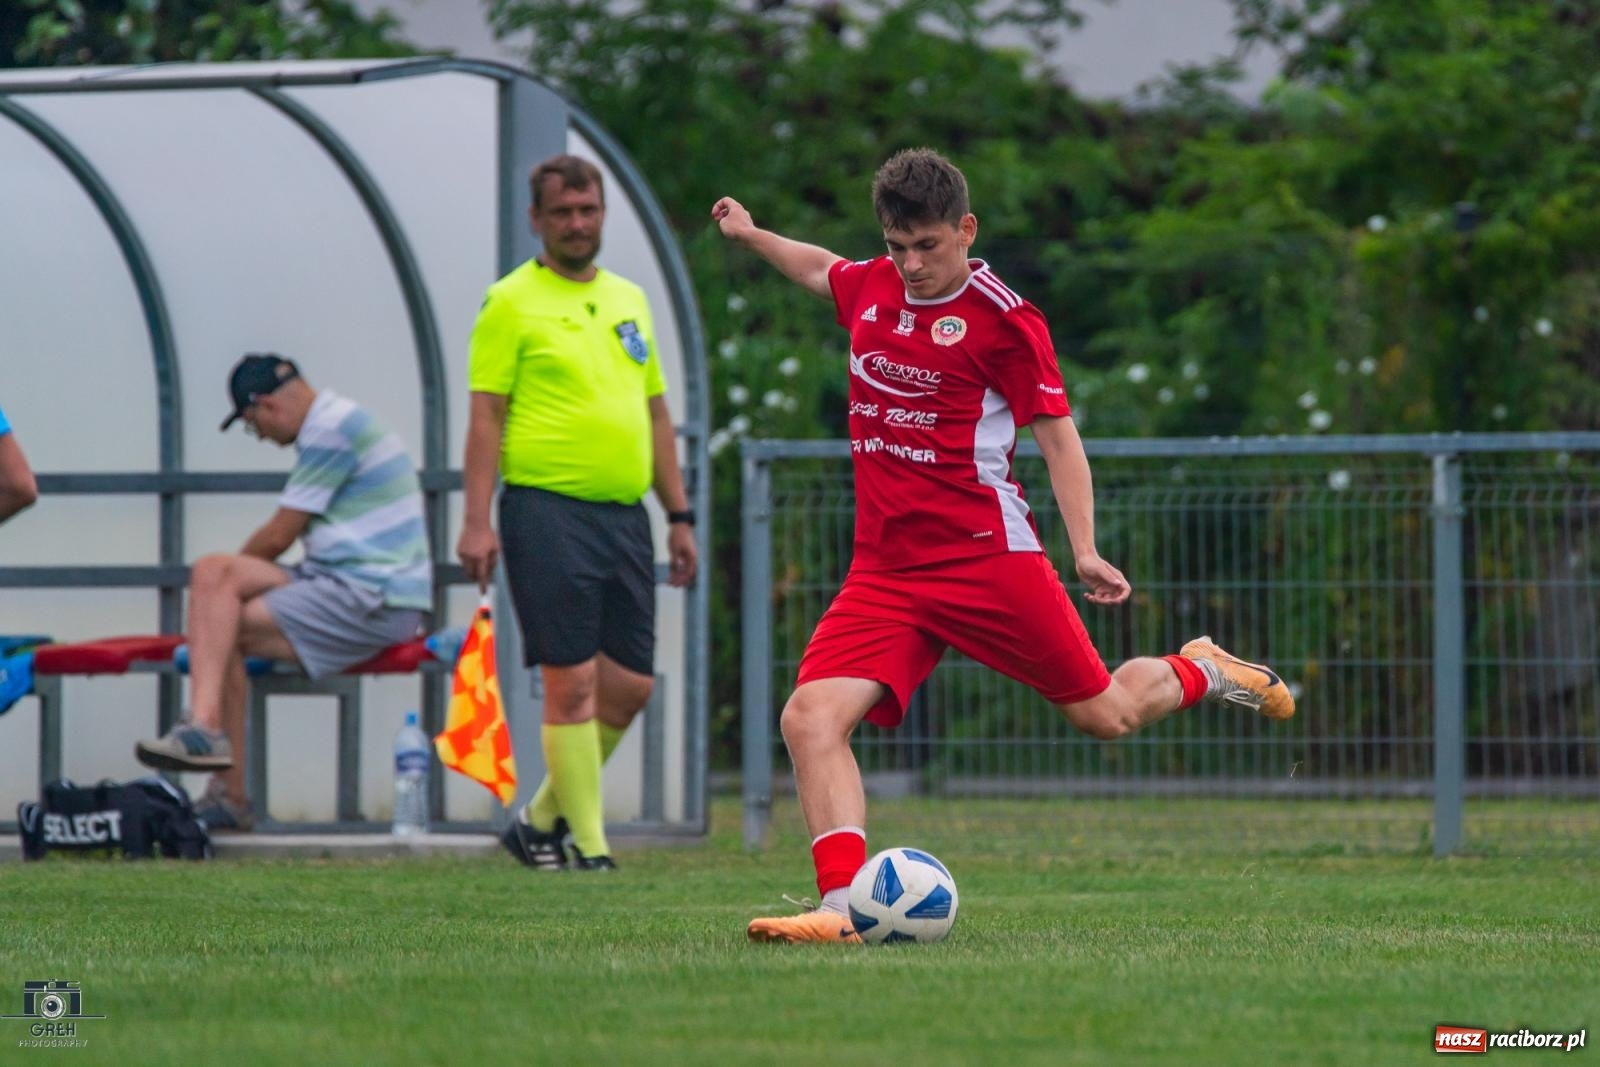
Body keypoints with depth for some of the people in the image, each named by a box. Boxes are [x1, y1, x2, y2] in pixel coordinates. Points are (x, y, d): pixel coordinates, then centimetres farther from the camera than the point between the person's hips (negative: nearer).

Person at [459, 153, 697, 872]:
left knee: (629, 686, 5)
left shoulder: (628, 300, 18)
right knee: (573, 684, -8)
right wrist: (476, 521, -13)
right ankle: (589, 850, -2)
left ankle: (541, 819, 21)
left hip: (624, 516, 6)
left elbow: (656, 413, 21)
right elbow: (486, 415, -5)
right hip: (548, 515, -6)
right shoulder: (512, 303, -1)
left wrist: (679, 516, 17)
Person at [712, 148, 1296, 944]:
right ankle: (842, 906, -23)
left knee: (1104, 715, 3)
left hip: (986, 555, -5)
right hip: (883, 570, 5)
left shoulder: (1002, 318, -8)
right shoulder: (869, 288, 9)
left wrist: (1084, 550, -13)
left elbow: (1057, 434, -5)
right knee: (810, 718, -18)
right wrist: (750, 235, 37)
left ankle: (1201, 672, 36)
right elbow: (822, 270, 36)